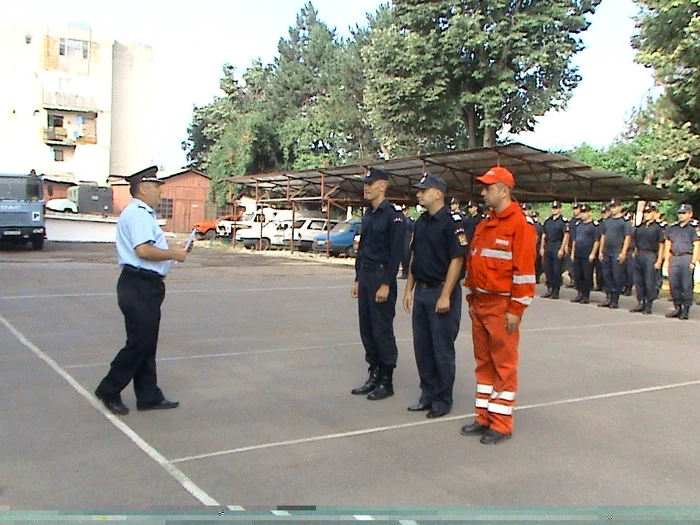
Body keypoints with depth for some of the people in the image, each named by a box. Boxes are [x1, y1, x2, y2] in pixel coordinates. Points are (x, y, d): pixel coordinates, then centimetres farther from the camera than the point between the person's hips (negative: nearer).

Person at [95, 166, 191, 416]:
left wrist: (172, 250, 9)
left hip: (146, 286, 11)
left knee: (147, 343, 13)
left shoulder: (144, 214, 19)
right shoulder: (137, 213, -14)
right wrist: (174, 254, -14)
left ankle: (149, 397, 21)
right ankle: (109, 391, 11)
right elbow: (144, 250, -25)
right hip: (139, 286, -11)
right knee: (139, 343, -3)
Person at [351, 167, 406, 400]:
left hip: (381, 278, -8)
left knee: (382, 331, -1)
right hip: (365, 277, 8)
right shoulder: (368, 214, 14)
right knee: (366, 330, 12)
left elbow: (396, 252, -16)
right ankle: (374, 376, 24)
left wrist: (386, 284, -19)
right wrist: (358, 279, 16)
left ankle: (386, 382, 10)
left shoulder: (394, 215, -11)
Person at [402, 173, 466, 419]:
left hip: (441, 292, -8)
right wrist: (409, 289, 13)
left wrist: (445, 296, -19)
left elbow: (457, 260, -16)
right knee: (422, 347, 13)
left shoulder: (452, 221, -12)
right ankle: (428, 394, 25)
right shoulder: (421, 221, 13)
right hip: (421, 291, 8)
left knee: (442, 349, 2)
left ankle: (443, 399, 14)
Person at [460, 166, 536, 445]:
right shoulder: (484, 225, 15)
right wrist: (471, 298, 16)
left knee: (504, 364, 1)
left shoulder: (520, 224, -11)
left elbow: (524, 269, -16)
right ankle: (484, 417, 23)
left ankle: (502, 424, 9)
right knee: (484, 362, 13)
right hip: (480, 303, 8)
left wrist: (516, 309, -17)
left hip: (502, 305, -8)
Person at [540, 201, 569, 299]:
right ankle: (549, 288, 17)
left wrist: (562, 249, -14)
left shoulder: (563, 221, -4)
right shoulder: (547, 221, 14)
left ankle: (556, 291, 5)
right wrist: (542, 248, 10)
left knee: (557, 270, -2)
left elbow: (566, 236, -9)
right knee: (547, 269, 7)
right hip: (547, 248, 6)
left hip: (557, 248, -6)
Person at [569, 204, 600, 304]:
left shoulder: (594, 225, -6)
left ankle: (586, 296, 10)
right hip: (577, 255, 6)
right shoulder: (578, 225, 14)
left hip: (588, 256, -6)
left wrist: (593, 254, -15)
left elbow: (597, 241, -10)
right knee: (577, 276, 8)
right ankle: (580, 294, 20)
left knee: (587, 276, 1)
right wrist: (572, 252, 13)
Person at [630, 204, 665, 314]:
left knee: (650, 282, -3)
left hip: (651, 256, -5)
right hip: (639, 255, 5)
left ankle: (648, 305, 5)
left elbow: (661, 245, -3)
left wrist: (659, 261, -9)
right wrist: (635, 255, 11)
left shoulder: (658, 227, -1)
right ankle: (641, 303, 18)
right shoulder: (639, 227, 14)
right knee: (638, 281, 8)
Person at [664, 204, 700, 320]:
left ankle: (686, 309, 4)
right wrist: (667, 260, 11)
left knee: (686, 285, -3)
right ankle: (677, 308, 16)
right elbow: (668, 245, 18)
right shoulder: (672, 227, 15)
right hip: (674, 258, 6)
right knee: (674, 285, 6)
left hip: (687, 258, -5)